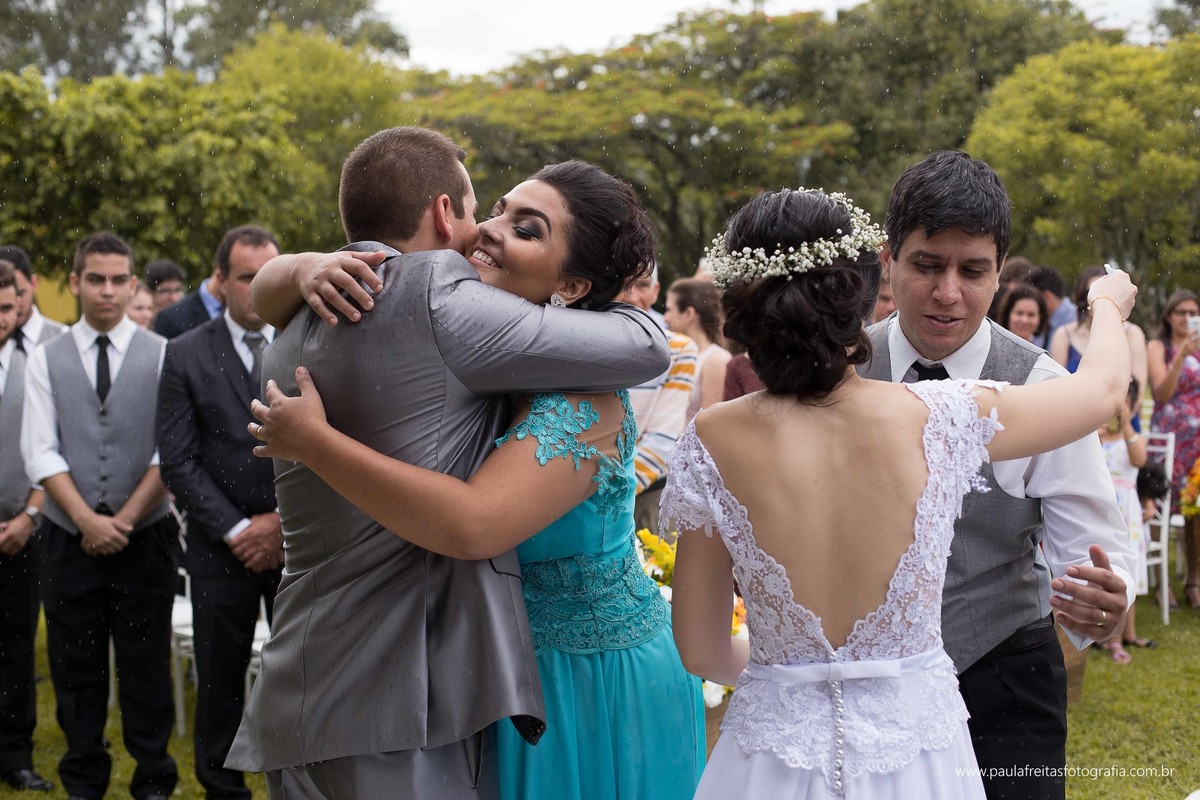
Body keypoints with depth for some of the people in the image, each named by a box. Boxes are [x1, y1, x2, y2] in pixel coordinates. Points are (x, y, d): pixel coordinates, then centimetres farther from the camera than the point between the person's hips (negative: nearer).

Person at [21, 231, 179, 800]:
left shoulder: (161, 356, 0)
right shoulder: (46, 359, 4)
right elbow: (40, 452, -2)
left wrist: (125, 519, -11)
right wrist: (89, 521, -12)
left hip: (145, 540, -1)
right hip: (69, 541, 1)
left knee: (147, 668, 4)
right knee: (76, 669, 9)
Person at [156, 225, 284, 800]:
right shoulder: (185, 355, 0)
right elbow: (177, 461, -3)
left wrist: (286, 520, -8)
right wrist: (237, 530, -9)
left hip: (299, 537, 0)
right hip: (221, 543, 0)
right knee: (221, 679, 8)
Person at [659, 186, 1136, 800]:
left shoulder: (711, 443, -14)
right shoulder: (941, 420, -15)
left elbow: (701, 651, -5)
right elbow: (1103, 384, 5)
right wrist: (1108, 304, 28)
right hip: (917, 750, 1)